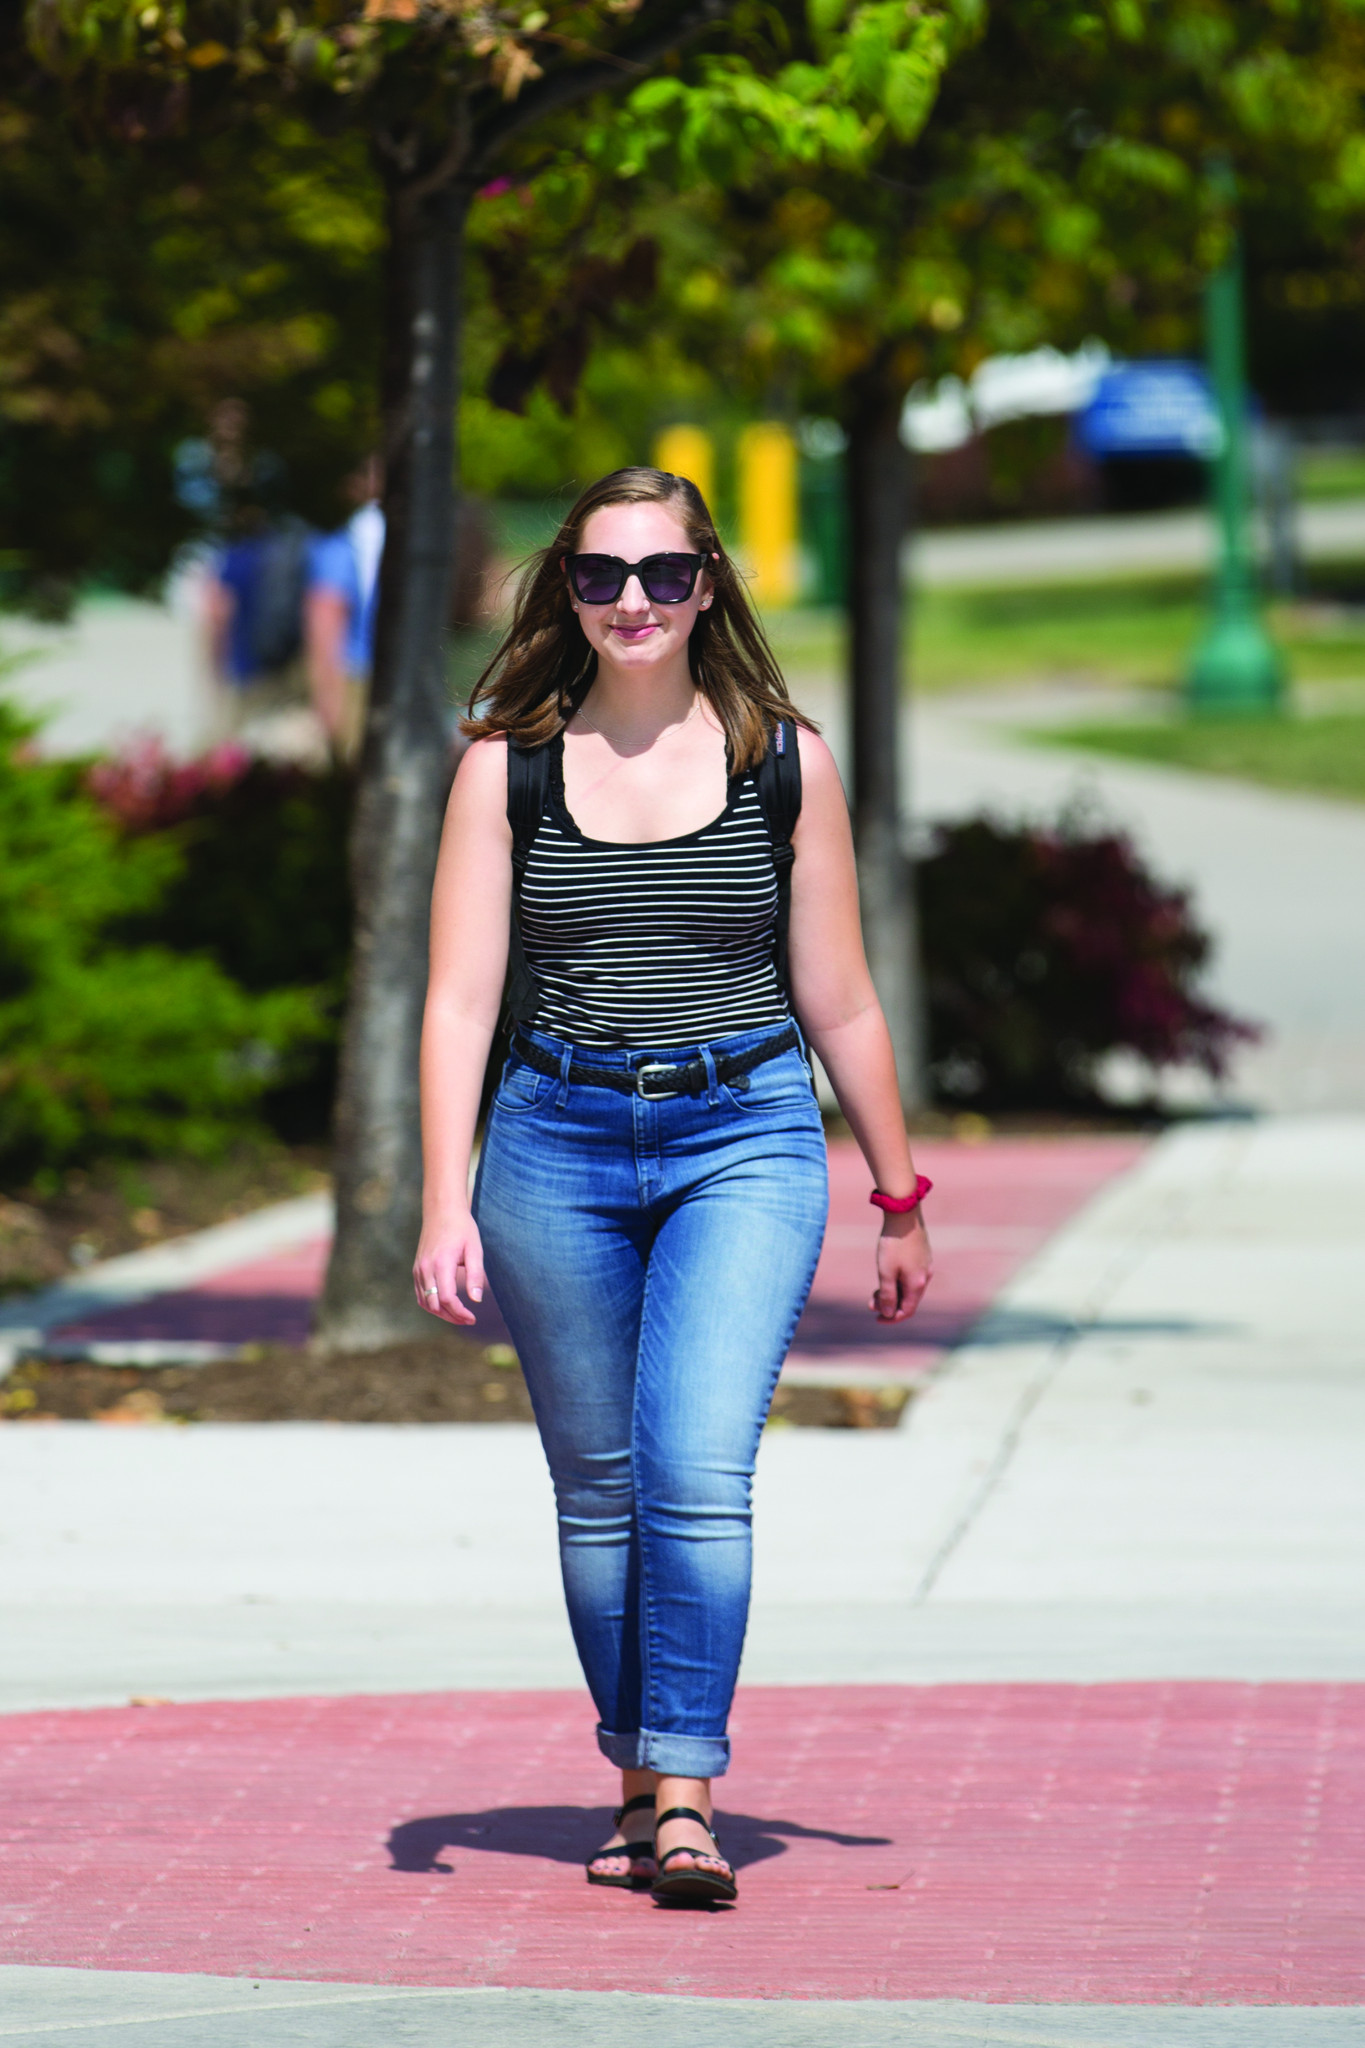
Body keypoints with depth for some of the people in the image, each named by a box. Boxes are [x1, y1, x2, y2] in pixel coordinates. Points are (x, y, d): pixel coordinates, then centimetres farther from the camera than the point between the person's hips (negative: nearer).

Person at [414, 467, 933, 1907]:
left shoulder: (784, 760, 4)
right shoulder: (509, 763, 3)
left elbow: (838, 1002, 10)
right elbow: (460, 999, 1)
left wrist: (900, 1200, 15)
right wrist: (445, 1207, -8)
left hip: (746, 1139, -1)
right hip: (558, 1141, 1)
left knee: (699, 1473, -16)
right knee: (599, 1489, 7)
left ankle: (685, 1792, -13)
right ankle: (638, 1787, 20)